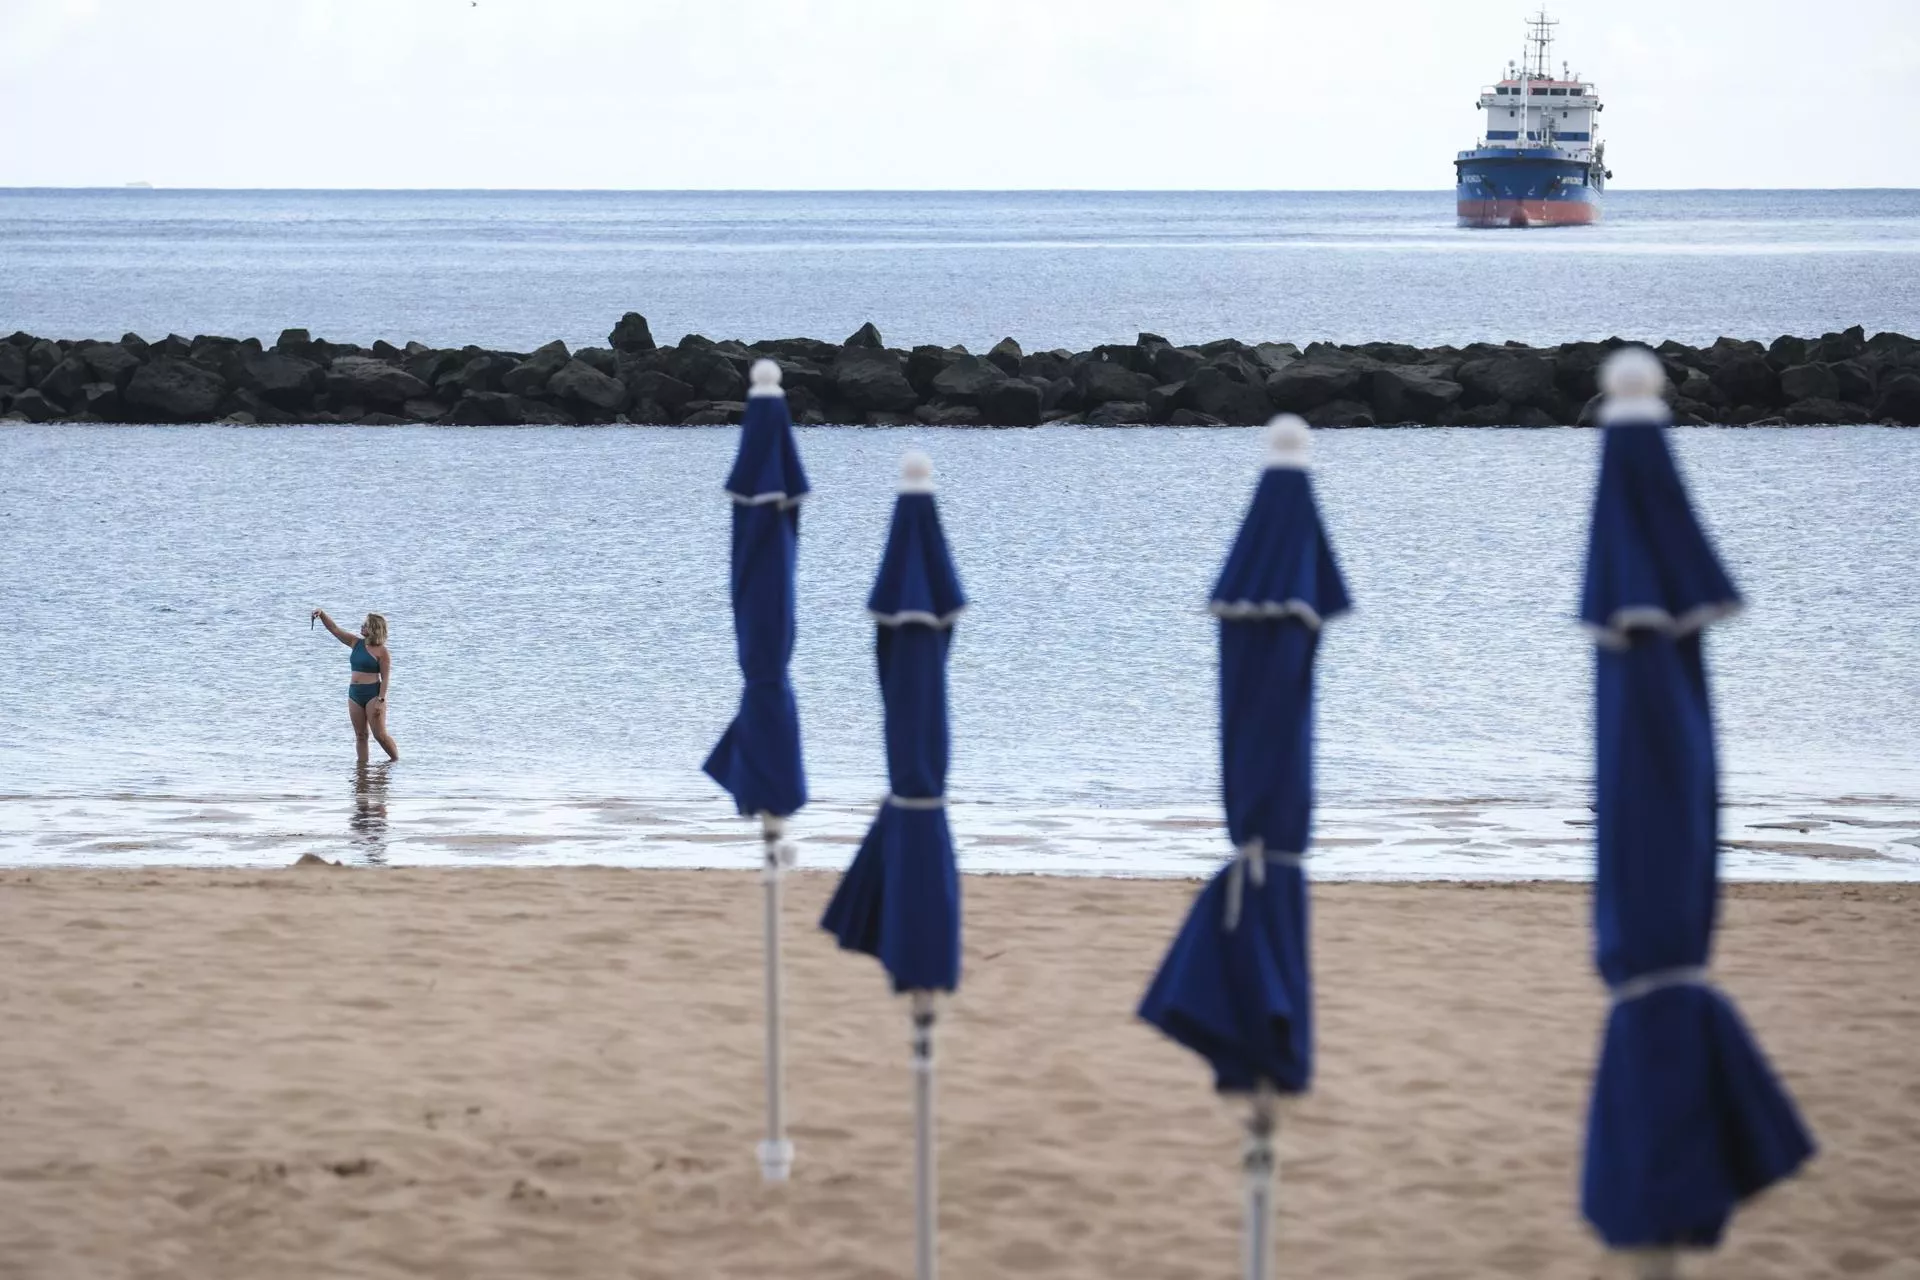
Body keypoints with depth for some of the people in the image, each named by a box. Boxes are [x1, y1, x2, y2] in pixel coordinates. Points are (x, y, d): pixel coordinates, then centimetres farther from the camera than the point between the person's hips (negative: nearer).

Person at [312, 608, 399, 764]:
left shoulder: (381, 651, -8)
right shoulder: (356, 643, 11)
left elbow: (385, 678, -11)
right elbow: (334, 629, 12)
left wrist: (380, 700, -18)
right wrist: (322, 614, -1)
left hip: (372, 693, -7)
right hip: (354, 694, 7)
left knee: (380, 735, -9)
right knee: (360, 735, 6)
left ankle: (397, 761, 3)